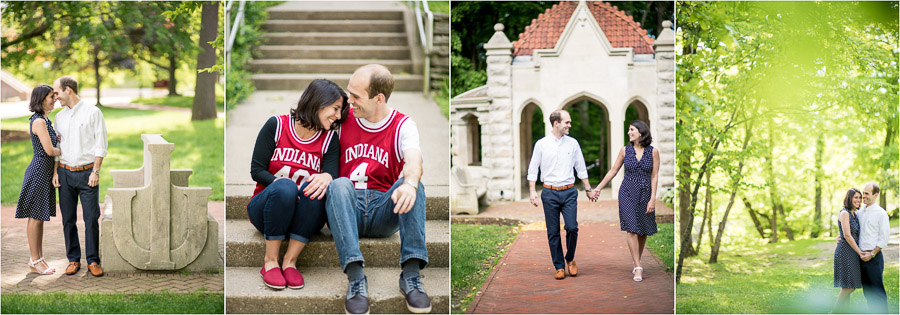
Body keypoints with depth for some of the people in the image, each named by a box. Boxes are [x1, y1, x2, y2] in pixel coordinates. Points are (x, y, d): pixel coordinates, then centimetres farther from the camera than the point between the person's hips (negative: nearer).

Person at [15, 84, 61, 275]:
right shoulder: (39, 121, -17)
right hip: (39, 171, -10)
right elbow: (49, 150, -21)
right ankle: (35, 262, 4)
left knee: (40, 217, 13)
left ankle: (38, 258, 20)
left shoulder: (44, 120, 13)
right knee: (35, 217, -2)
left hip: (46, 172, 10)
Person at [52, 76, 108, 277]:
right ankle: (73, 260, 14)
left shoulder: (92, 113, -3)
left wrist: (95, 172, -11)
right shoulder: (60, 117, 12)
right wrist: (55, 172, 5)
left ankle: (93, 261, 4)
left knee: (91, 218, -3)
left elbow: (100, 145, -5)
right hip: (65, 172, 4)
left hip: (87, 172, -4)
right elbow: (57, 146, 16)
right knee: (68, 220, 5)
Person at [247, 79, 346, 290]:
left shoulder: (329, 140, 7)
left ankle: (290, 262, -27)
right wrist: (280, 183, -25)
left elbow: (332, 173, -9)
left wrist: (327, 177, -35)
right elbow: (257, 171, -4)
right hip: (265, 210, -2)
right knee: (285, 187, -35)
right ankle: (270, 262, -26)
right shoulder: (277, 125, 0)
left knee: (317, 188, -31)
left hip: (302, 218, 2)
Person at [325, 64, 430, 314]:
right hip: (348, 209, 1)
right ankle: (356, 279, -43)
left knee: (412, 184, -29)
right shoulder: (343, 121, 9)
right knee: (339, 185, -32)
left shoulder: (403, 126, 3)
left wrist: (410, 183, -41)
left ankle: (411, 275, -36)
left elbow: (413, 161, -18)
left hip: (384, 211, 0)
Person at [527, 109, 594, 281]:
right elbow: (533, 169, 3)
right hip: (550, 192, -1)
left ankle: (570, 259, 13)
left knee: (572, 227, -11)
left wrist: (588, 189, 17)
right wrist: (532, 191, -5)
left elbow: (581, 168, 15)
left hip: (569, 191, 1)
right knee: (553, 232, 1)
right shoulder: (541, 144, 0)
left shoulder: (573, 143, 6)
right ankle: (559, 267, 11)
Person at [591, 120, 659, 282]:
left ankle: (636, 261, 28)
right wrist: (598, 188, 10)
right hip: (627, 192, 0)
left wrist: (653, 199, -8)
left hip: (645, 194, 1)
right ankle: (638, 268, -10)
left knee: (643, 231, 8)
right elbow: (613, 171, 9)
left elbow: (654, 177, -3)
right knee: (631, 229, -10)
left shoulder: (653, 152, -3)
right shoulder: (625, 150, 0)